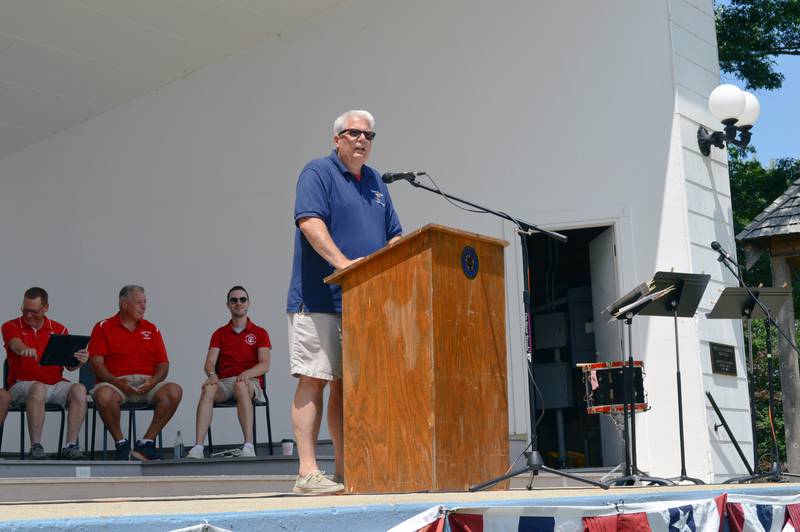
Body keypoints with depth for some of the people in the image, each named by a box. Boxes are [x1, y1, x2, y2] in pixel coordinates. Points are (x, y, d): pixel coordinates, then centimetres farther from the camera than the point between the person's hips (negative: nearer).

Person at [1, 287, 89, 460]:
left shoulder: (59, 330, 13)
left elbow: (70, 366, 8)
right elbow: (16, 344, -20)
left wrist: (79, 361, -16)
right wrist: (25, 349, -44)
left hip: (56, 384, 3)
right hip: (22, 384, -2)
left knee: (79, 389, -28)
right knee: (38, 388, -37)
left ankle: (71, 445, -28)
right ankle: (36, 446, -33)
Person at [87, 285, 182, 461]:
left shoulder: (151, 329, 17)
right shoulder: (103, 328, 8)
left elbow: (163, 364, 11)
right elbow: (95, 362, -3)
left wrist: (152, 382, -11)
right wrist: (118, 383, -18)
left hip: (147, 383, 3)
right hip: (116, 382, -3)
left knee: (174, 391, -26)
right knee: (103, 395, -37)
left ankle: (147, 442, -15)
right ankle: (121, 443, -13)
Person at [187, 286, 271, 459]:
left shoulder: (259, 333, 13)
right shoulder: (219, 334, 18)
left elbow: (265, 365, 1)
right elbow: (210, 362, 6)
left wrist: (246, 374, -20)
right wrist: (212, 375, -18)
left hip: (250, 383, -2)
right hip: (224, 383, 2)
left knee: (240, 386, -39)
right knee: (208, 388, -34)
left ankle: (249, 446, -44)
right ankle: (198, 447, -44)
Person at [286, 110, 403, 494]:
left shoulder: (375, 182, 20)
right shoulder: (318, 173, -3)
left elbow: (394, 236, 22)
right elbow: (310, 221, -18)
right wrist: (343, 263, -29)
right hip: (318, 299, -7)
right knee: (313, 380, -8)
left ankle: (345, 469, 15)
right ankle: (308, 472, -6)